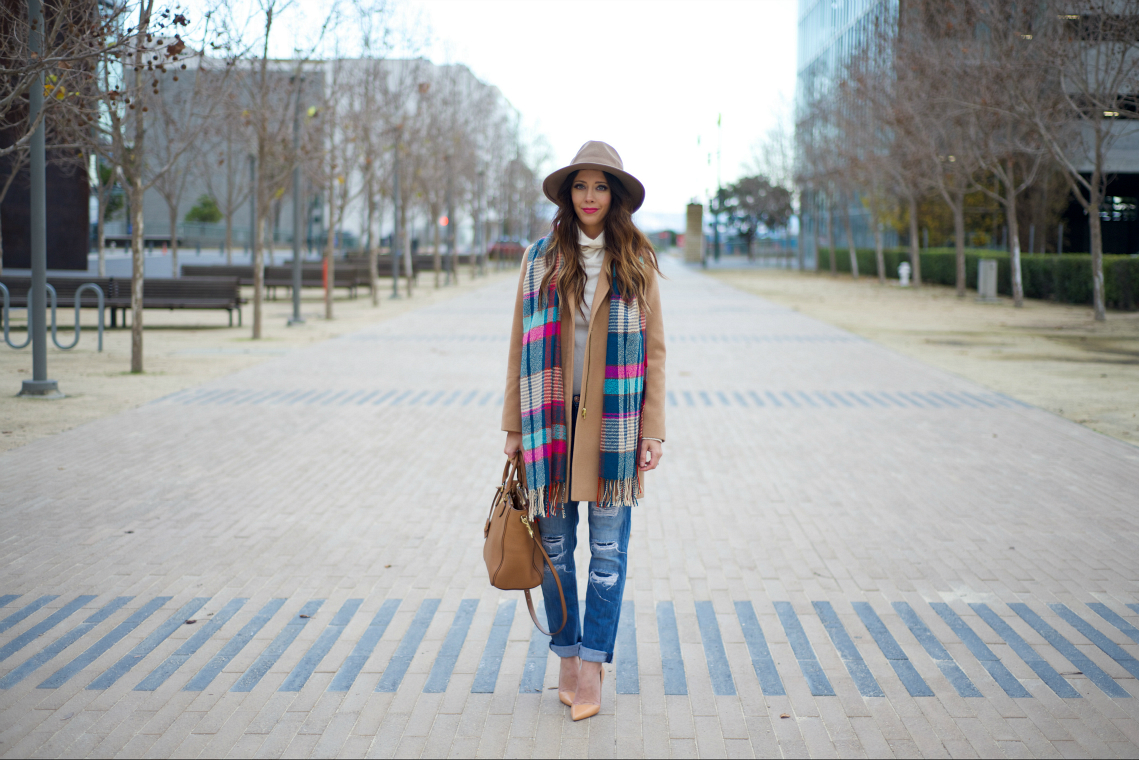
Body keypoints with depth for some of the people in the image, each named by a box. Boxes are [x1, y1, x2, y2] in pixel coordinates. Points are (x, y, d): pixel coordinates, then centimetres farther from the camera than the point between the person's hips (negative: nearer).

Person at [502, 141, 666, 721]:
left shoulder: (636, 263, 5)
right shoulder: (540, 260, 6)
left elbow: (654, 350, 4)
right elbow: (520, 347, 8)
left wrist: (653, 430, -2)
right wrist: (514, 427, 5)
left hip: (614, 422, -1)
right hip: (551, 421, 1)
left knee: (608, 548, 1)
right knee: (556, 544, 6)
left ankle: (593, 663, 9)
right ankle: (568, 655, 19)